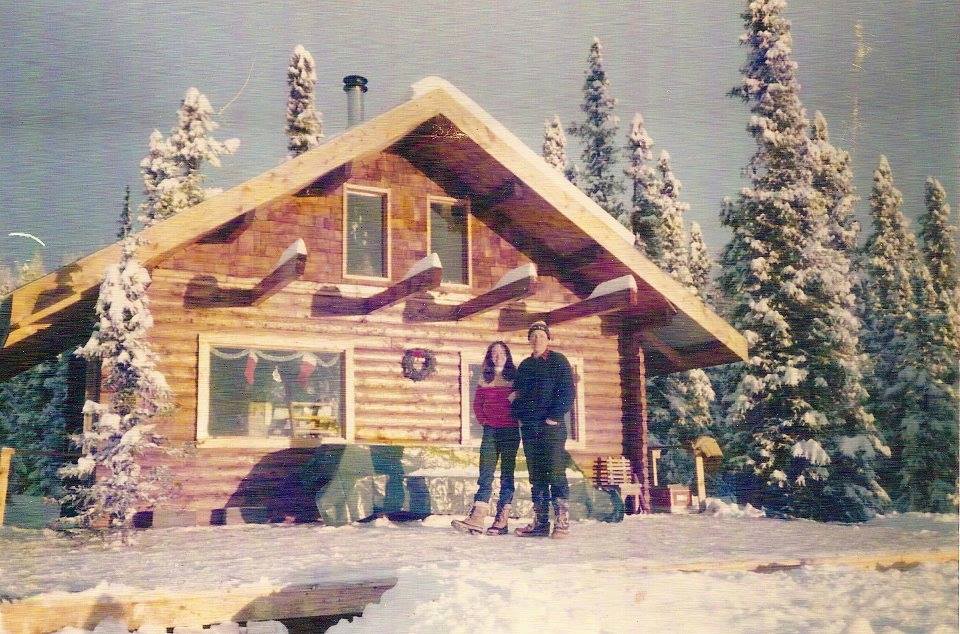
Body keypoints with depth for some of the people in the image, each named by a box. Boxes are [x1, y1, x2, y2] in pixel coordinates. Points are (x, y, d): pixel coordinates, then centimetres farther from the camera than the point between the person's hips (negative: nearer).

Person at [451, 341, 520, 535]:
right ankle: (477, 517, -16)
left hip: (510, 431, -2)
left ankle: (502, 520, -2)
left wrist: (518, 420, -2)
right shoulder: (485, 378, 12)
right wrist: (484, 420, 6)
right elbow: (477, 403, 16)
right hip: (490, 430, 2)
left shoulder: (515, 377, 5)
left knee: (507, 474, -1)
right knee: (486, 473, -6)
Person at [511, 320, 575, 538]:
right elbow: (517, 392, 24)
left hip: (551, 426, -6)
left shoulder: (558, 361, 2)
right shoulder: (525, 366, 19)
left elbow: (567, 392, -6)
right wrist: (518, 416, 8)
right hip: (529, 427, 6)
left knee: (556, 473, -10)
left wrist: (554, 417, -13)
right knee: (536, 476, 6)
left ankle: (562, 523, -9)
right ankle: (540, 523, 9)